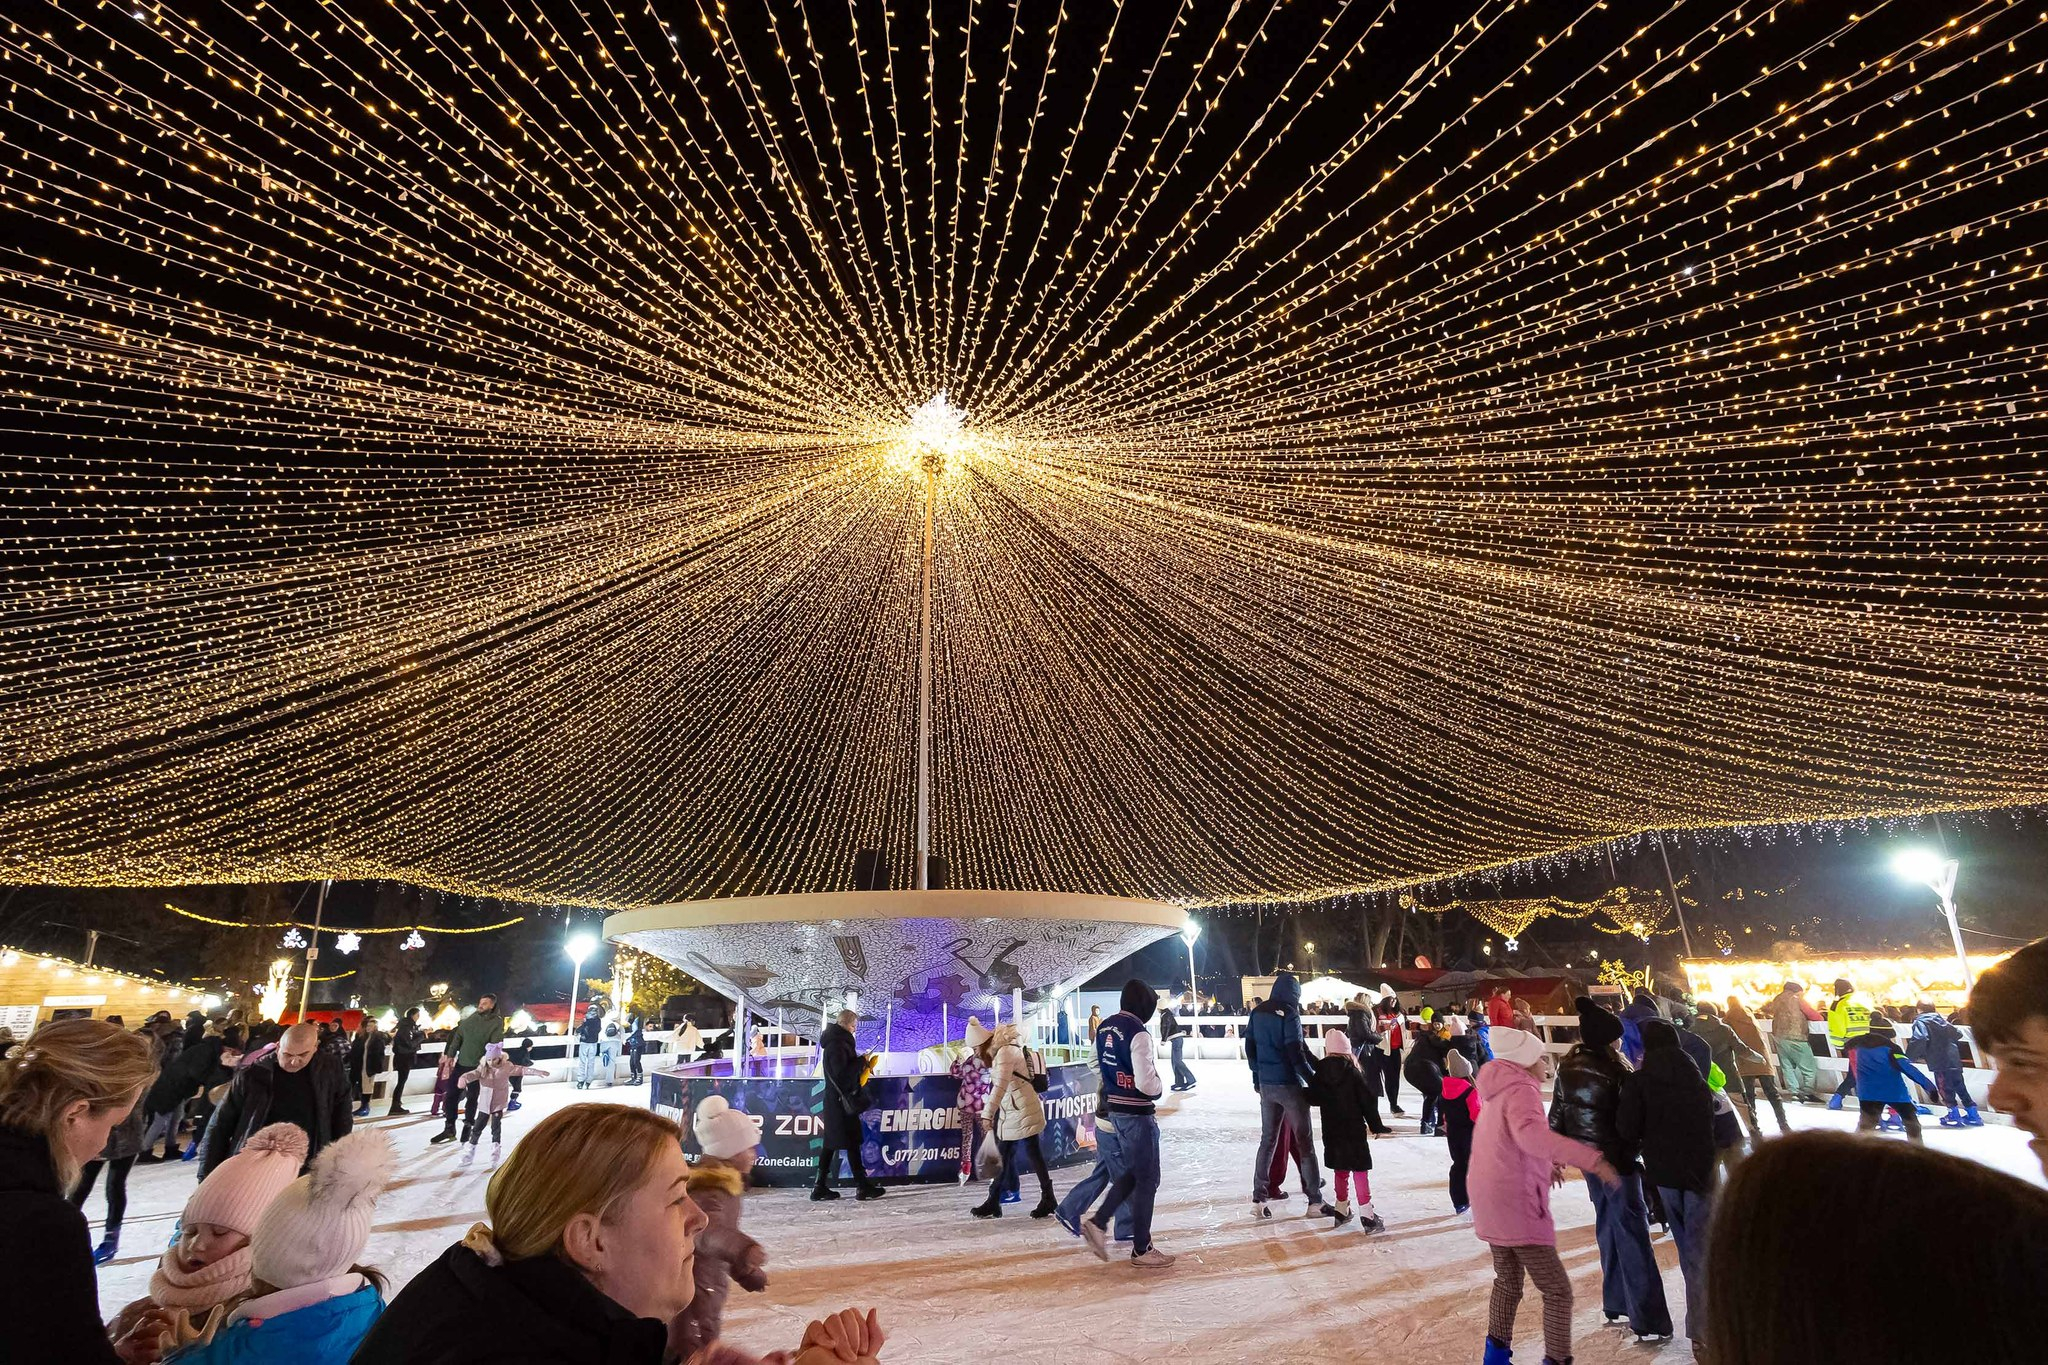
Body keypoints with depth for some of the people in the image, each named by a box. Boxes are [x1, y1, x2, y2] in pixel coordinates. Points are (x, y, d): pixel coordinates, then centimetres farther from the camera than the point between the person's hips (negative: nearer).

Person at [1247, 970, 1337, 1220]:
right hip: (1290, 1085, -6)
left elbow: (1249, 1048, 10)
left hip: (1266, 1085, 6)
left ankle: (1258, 1199, 14)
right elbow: (1296, 1054, -18)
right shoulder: (1289, 1014, -15)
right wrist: (1314, 1080, -7)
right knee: (1304, 1141, 6)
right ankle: (1315, 1201, 11)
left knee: (1267, 1140, 13)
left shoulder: (1257, 1013, 4)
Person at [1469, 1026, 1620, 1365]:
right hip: (1518, 1206, -9)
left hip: (1491, 1204, 10)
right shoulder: (1521, 1089, -17)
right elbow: (1530, 1133, -39)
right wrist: (1591, 1158, -41)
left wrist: (1544, 1166, 31)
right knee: (1557, 1291, 1)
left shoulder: (1500, 1090, 14)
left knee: (1508, 1282, 24)